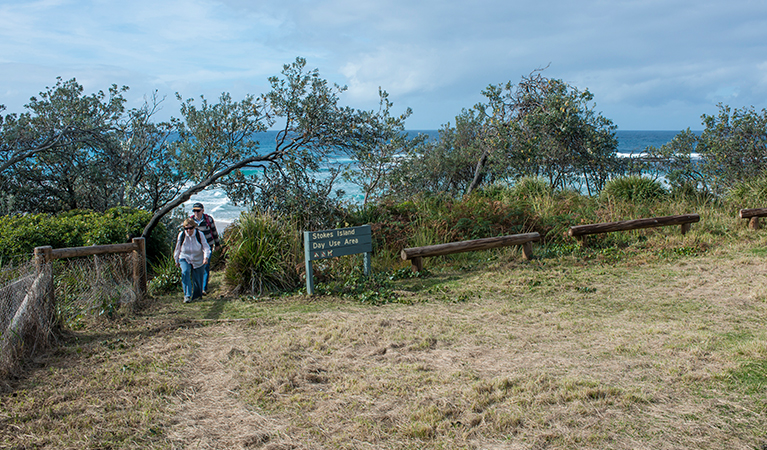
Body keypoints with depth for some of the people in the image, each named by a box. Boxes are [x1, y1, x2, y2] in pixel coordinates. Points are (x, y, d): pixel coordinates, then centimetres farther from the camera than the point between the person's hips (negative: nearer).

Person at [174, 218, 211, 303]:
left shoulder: (199, 234, -14)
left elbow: (206, 247, -15)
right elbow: (178, 249, 5)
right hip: (185, 259, 0)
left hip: (198, 261, 0)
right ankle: (187, 295, -28)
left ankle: (197, 295, 37)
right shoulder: (181, 235, -11)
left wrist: (206, 257, -34)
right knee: (185, 272, -29)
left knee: (197, 280, 7)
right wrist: (177, 260, 14)